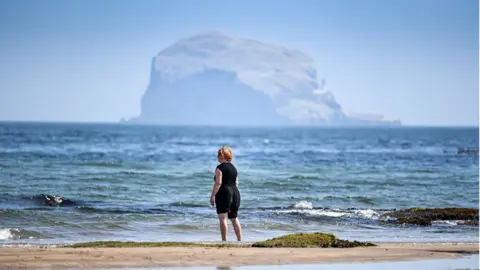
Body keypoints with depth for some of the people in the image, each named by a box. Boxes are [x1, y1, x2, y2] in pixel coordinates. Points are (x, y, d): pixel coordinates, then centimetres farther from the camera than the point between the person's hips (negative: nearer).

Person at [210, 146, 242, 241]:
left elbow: (218, 183, -16)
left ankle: (224, 240, -15)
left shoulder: (220, 168, -9)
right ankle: (240, 240, 17)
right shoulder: (233, 168, 15)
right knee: (234, 218, 16)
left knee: (223, 218, -8)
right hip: (235, 193, 8)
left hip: (224, 193, -8)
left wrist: (212, 196, -13)